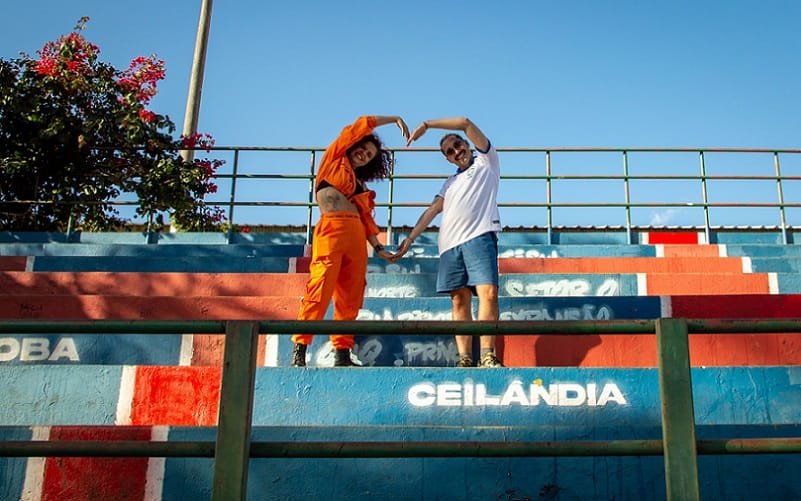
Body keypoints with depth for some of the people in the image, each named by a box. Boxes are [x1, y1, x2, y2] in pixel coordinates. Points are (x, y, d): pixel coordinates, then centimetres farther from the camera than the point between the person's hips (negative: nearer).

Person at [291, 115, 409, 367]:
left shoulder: (359, 184, 26)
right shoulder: (333, 159, 13)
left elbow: (366, 217, 19)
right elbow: (361, 125, 12)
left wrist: (378, 247, 7)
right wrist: (395, 119, 20)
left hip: (356, 236, 6)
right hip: (332, 229, -6)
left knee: (350, 297, 0)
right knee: (320, 290, -13)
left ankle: (342, 353, 2)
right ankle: (299, 349, -13)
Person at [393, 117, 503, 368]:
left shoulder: (487, 162, 18)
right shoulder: (450, 183, 31)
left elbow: (466, 123, 9)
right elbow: (432, 210, 23)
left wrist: (426, 125, 11)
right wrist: (410, 238, 12)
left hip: (479, 236, -5)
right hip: (450, 243, 5)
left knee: (488, 293, -19)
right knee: (459, 301, -3)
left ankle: (487, 356, -22)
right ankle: (465, 360, -6)